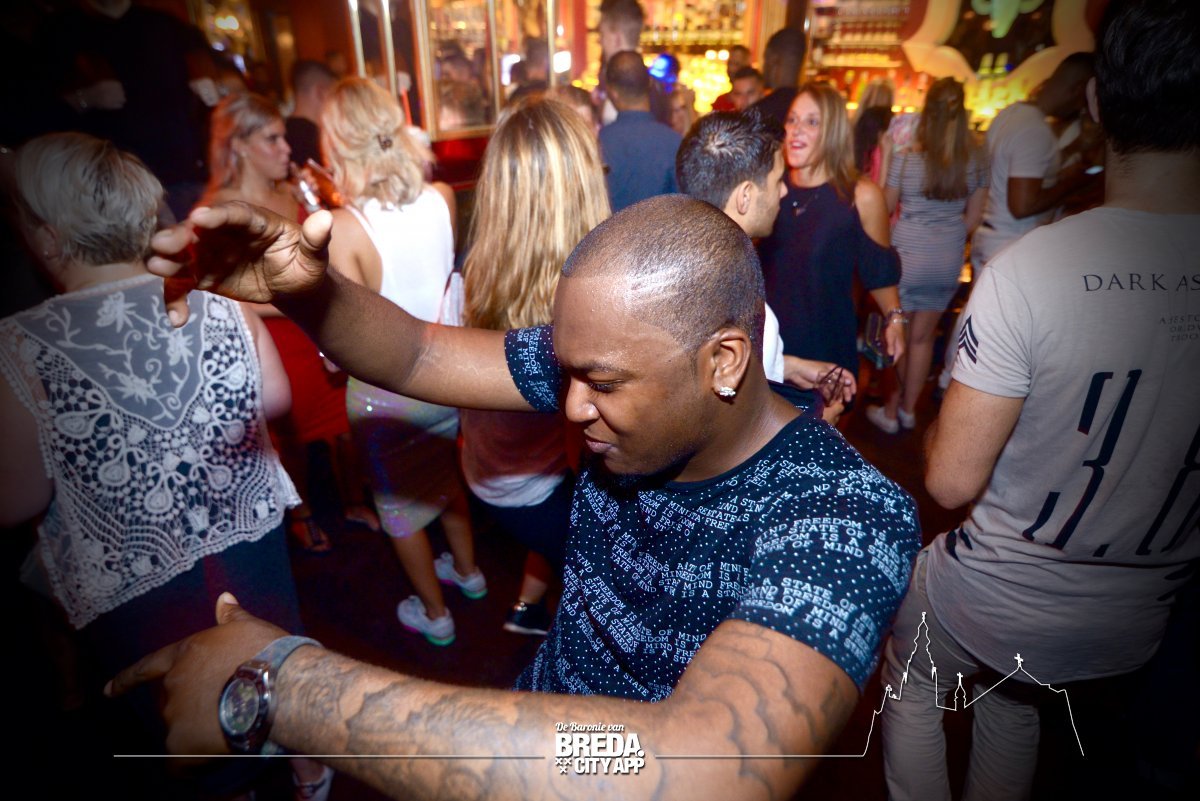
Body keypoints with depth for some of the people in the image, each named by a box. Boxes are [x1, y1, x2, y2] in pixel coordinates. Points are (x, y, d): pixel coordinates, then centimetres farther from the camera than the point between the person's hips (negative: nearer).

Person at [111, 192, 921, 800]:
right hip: (536, 724, 4)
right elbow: (417, 357, -7)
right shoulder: (612, 364, -16)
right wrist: (304, 289, -28)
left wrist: (286, 685, -42)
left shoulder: (844, 516, -33)